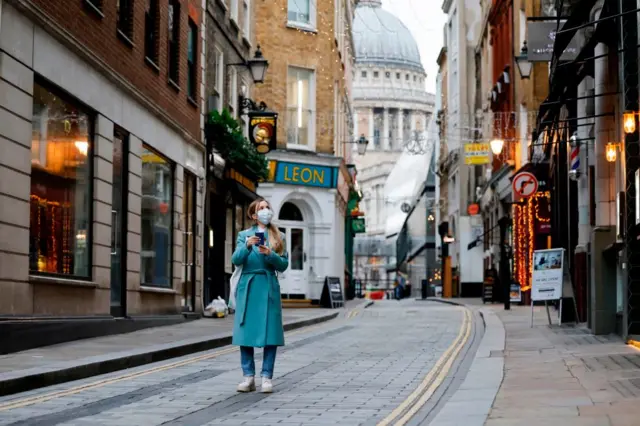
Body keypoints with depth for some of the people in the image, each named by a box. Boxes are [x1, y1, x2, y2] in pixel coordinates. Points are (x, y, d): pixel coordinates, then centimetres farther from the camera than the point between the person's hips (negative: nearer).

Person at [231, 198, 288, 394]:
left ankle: (267, 377, -2)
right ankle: (248, 377, 4)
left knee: (270, 332, -5)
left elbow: (283, 265, 4)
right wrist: (247, 246, -21)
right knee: (246, 331, -1)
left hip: (269, 288, 0)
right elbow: (236, 260, -3)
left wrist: (270, 254, -14)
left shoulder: (279, 237, 11)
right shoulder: (244, 235, 10)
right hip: (248, 287, 0)